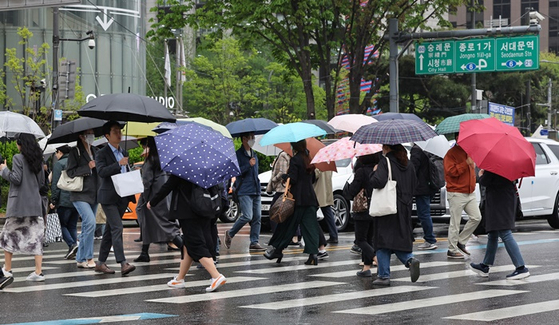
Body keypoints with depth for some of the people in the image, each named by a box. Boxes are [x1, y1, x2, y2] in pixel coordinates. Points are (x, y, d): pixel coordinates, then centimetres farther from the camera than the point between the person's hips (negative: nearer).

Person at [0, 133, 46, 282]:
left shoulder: (18, 158, -10)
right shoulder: (37, 160, 10)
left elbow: (16, 178, -16)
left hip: (18, 203, -5)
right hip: (35, 203, 5)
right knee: (35, 236, 2)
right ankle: (38, 272, -5)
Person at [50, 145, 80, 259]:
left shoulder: (59, 164, -4)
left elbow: (55, 184, -10)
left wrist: (53, 200, -7)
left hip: (64, 201, -6)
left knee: (63, 224, 2)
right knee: (73, 225, 11)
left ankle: (72, 244, -18)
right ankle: (73, 251, 3)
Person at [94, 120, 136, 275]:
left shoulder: (123, 153, 17)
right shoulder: (102, 153, -5)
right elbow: (101, 171, -20)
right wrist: (118, 164, -26)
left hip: (122, 197, 7)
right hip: (109, 197, -7)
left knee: (110, 229, 10)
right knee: (117, 228, -16)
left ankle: (101, 263, 16)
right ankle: (123, 264, -23)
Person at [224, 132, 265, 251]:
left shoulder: (254, 154, 19)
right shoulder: (238, 154, -5)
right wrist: (249, 165, -21)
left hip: (255, 191, 8)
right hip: (244, 191, -7)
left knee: (257, 217, 1)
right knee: (247, 216, -15)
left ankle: (254, 242, 3)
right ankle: (230, 233, 5)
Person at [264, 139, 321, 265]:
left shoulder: (295, 160, -10)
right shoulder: (309, 159, 11)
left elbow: (292, 179, -14)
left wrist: (284, 176, 4)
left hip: (298, 198, -6)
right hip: (310, 197, 6)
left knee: (288, 225, 3)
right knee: (310, 226, 2)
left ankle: (276, 249, 12)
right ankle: (313, 254, -6)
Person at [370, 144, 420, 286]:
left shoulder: (385, 162, -12)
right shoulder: (409, 164, 10)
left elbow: (378, 182, -24)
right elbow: (413, 185, 16)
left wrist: (375, 172, -6)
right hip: (404, 210, 6)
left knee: (383, 242, 3)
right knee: (401, 240, 13)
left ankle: (383, 275, 2)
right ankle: (410, 260, -15)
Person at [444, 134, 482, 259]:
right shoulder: (451, 153, -10)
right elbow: (451, 171, -21)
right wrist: (466, 163, -22)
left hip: (470, 193, 8)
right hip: (456, 194, -8)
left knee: (476, 217, 2)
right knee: (455, 223, -4)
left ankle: (461, 241, 16)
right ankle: (452, 250, 4)